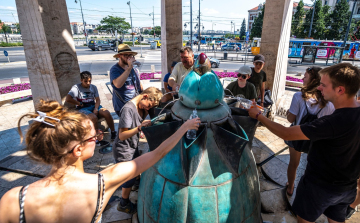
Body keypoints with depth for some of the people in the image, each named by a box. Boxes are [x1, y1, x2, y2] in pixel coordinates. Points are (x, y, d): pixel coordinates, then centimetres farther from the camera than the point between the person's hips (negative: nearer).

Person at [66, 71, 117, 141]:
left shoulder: (93, 87, 11)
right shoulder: (76, 87, -4)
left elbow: (97, 99, 6)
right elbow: (68, 99, -15)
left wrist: (96, 109, -12)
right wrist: (80, 104, -8)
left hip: (93, 106, 4)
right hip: (83, 109, -4)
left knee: (107, 113, -24)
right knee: (94, 117, -35)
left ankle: (113, 132, -10)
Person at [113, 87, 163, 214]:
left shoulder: (141, 108, -4)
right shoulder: (128, 109, -30)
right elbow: (122, 135, -31)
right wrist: (140, 127, -42)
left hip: (133, 146, 8)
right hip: (123, 150, -8)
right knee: (129, 177, 7)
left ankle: (137, 183, 59)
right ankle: (124, 204, 31)